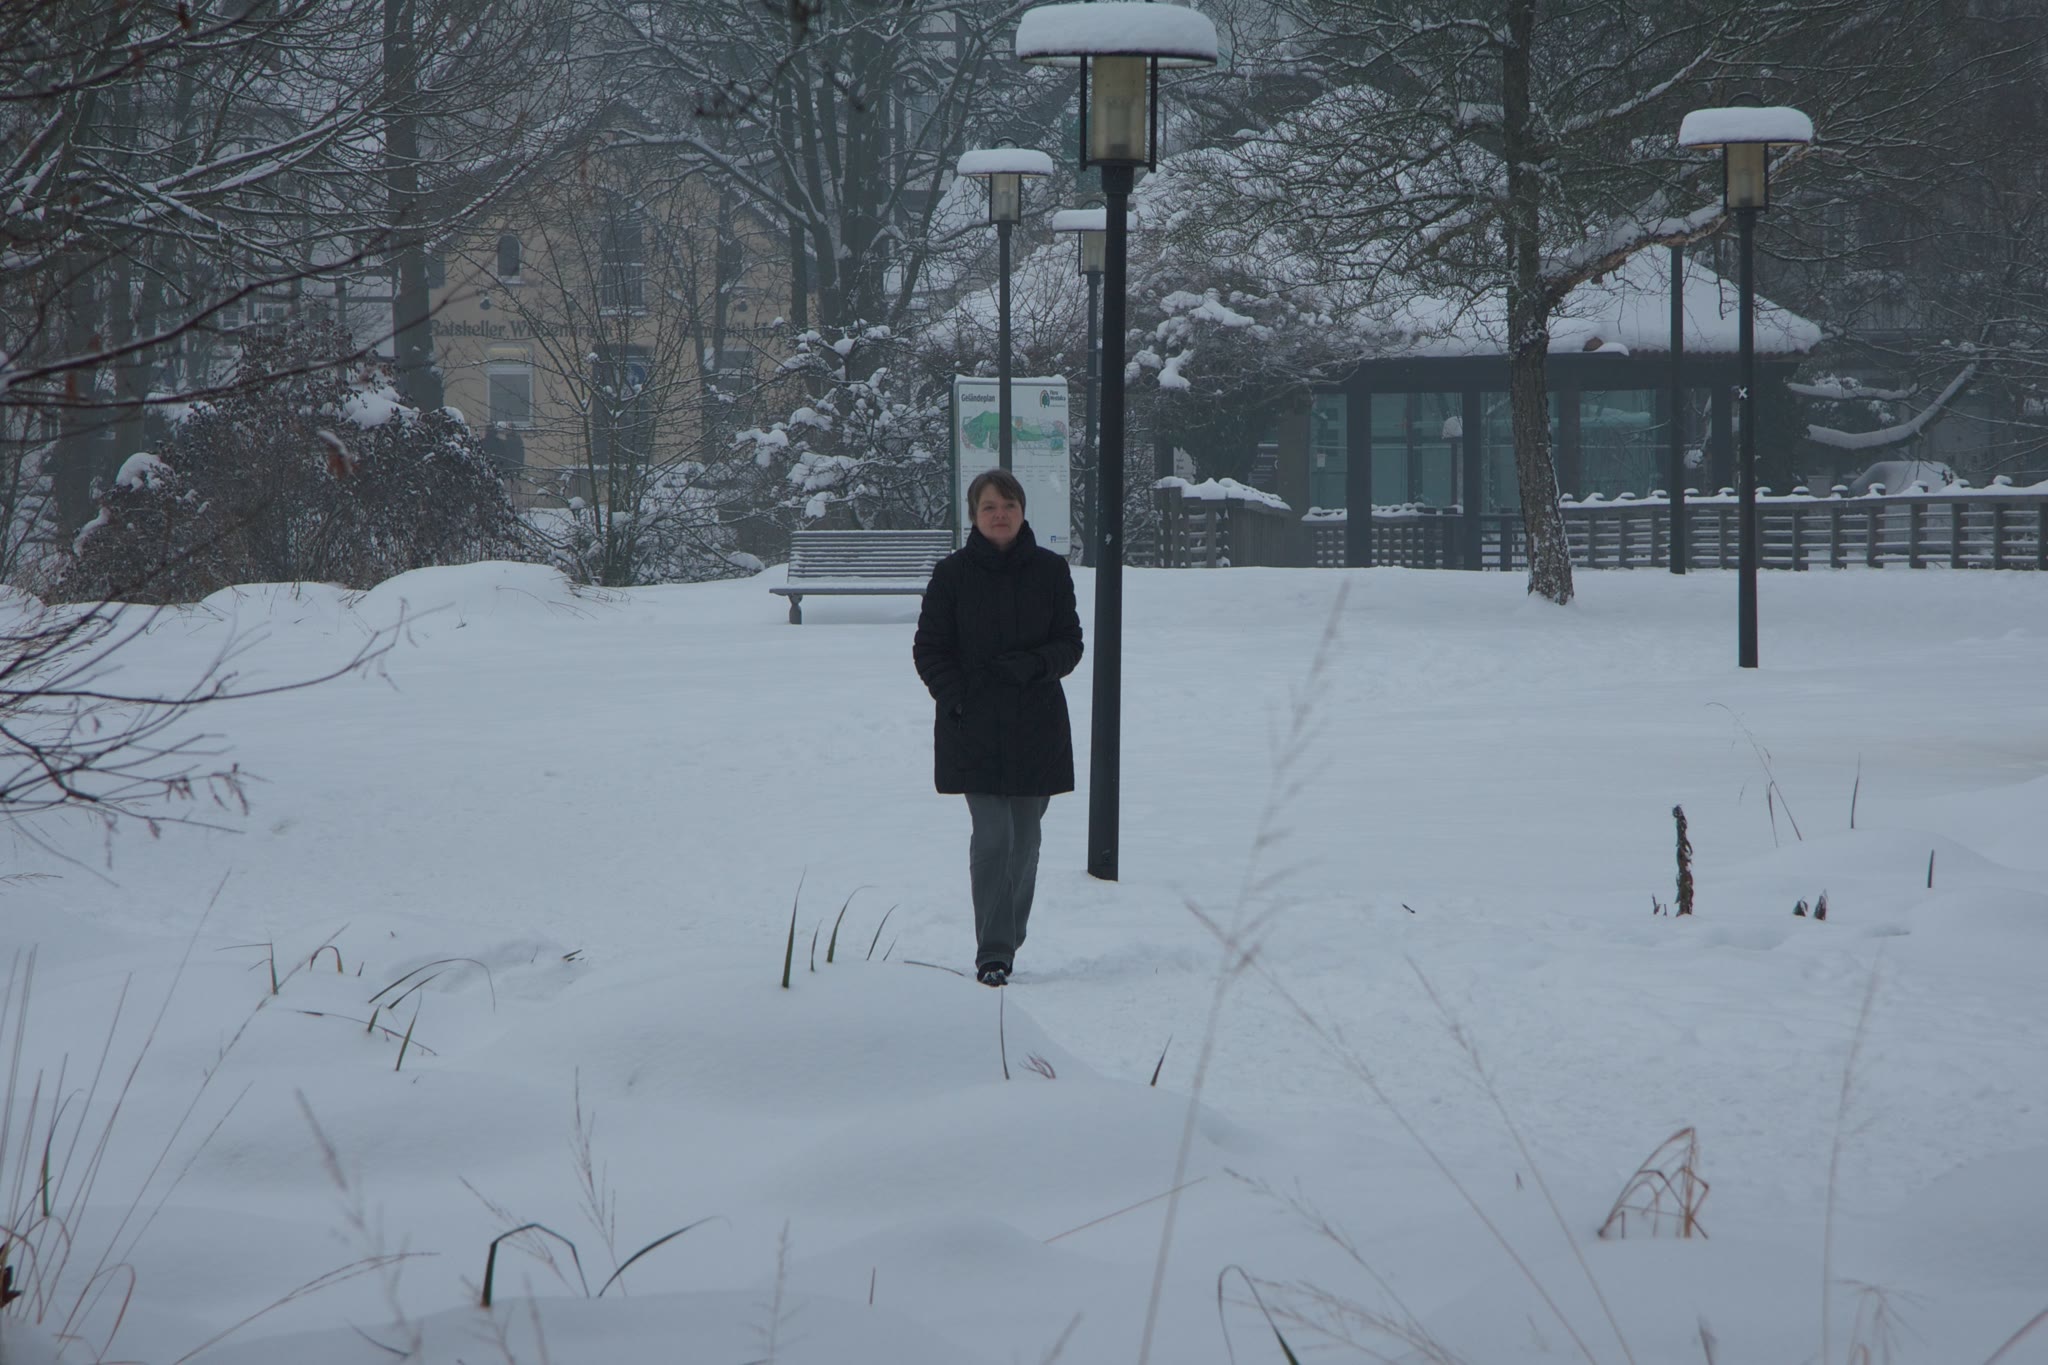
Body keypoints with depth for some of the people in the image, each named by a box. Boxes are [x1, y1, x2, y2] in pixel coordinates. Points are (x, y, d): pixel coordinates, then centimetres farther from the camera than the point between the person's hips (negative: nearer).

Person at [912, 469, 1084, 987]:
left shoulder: (1050, 571, 4)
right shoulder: (953, 574, 0)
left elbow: (1070, 643, 7)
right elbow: (928, 650, 4)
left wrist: (1035, 665, -13)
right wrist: (956, 700, -10)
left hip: (1036, 727, 2)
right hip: (975, 729, -2)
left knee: (1024, 841, 7)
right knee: (992, 837, -12)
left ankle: (1008, 942, 21)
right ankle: (992, 953, -10)